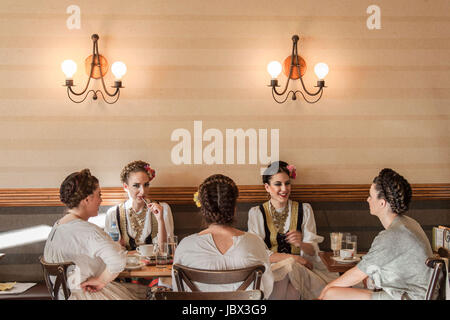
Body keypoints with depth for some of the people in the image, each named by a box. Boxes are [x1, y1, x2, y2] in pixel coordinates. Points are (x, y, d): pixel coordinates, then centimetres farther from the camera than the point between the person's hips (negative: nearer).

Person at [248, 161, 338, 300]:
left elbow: (313, 251, 4)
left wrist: (301, 244, -20)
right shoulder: (256, 213, 5)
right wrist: (293, 258, -14)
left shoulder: (304, 210, 11)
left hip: (301, 269, 1)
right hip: (270, 269, -1)